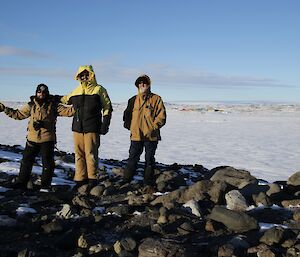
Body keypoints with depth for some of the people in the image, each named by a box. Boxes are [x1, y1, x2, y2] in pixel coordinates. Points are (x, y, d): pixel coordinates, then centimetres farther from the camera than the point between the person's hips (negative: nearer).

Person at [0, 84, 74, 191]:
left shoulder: (53, 105, -2)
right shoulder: (31, 105, 7)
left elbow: (68, 111, -7)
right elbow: (18, 114, 14)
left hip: (47, 139, -3)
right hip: (32, 139, 3)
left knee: (47, 163, 3)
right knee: (26, 160, 11)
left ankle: (45, 185, 16)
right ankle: (22, 182, 24)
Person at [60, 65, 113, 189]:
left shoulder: (99, 90, 2)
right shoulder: (76, 91, 16)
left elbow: (107, 108, 2)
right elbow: (65, 99, 34)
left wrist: (105, 124, -3)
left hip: (92, 128, -5)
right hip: (77, 127, 5)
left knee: (91, 153, -6)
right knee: (79, 154, 6)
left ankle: (92, 179, 6)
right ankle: (80, 179, 15)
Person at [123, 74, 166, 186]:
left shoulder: (156, 99, 1)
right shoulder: (133, 100, 10)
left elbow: (161, 116, -4)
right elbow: (127, 115, 19)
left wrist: (153, 128, -12)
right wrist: (130, 127, 6)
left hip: (151, 136, -2)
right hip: (136, 135, 2)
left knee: (149, 160, 8)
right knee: (132, 159, 6)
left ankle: (148, 183, 18)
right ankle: (126, 180, 15)